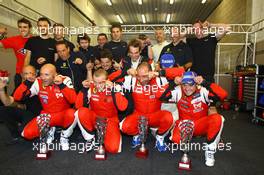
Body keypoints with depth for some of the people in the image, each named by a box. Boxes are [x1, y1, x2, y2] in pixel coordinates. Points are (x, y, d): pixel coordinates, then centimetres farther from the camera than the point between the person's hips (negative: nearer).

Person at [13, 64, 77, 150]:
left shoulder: (65, 80, -14)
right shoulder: (38, 82, -7)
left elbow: (73, 100, -27)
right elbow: (17, 97, -8)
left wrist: (62, 85, -33)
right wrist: (28, 83, -21)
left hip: (63, 115, -2)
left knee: (71, 114, -36)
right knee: (27, 133, -18)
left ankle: (64, 136, -7)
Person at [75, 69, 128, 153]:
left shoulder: (115, 87, -16)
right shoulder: (91, 87, -10)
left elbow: (122, 107, -28)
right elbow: (78, 105, -14)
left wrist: (113, 90, -34)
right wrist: (84, 89, -24)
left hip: (110, 120, -2)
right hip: (94, 118, 2)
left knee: (113, 148, -22)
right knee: (81, 112, -29)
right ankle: (90, 138, -6)